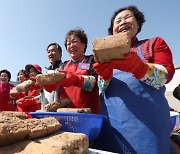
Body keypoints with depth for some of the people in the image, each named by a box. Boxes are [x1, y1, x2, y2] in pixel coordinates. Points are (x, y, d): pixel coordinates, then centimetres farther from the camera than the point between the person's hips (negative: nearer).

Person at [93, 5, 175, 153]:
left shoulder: (155, 43, 8)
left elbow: (166, 75, -6)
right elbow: (102, 89, 9)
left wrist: (135, 65, -23)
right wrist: (105, 75, -14)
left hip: (146, 119, -2)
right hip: (111, 117, 3)